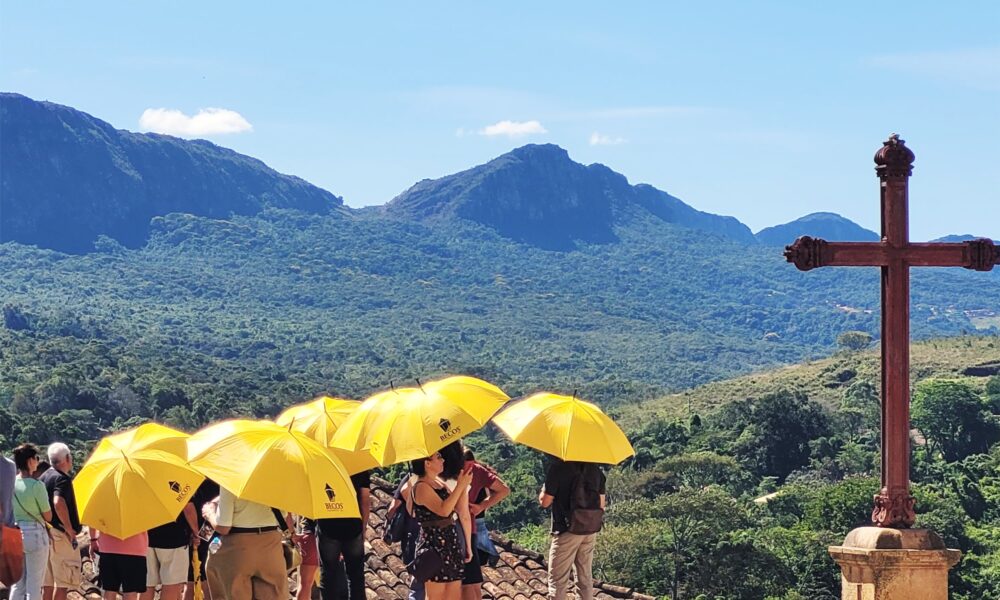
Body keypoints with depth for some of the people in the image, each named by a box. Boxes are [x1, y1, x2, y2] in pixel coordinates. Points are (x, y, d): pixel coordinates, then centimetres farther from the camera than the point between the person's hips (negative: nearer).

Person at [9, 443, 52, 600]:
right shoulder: (37, 485, -15)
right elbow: (48, 516, -9)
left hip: (15, 533, 6)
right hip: (35, 534, -6)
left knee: (18, 581, 13)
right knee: (34, 583, 1)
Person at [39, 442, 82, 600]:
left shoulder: (43, 477, 13)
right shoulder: (62, 478, -13)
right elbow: (58, 503, -29)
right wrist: (70, 530, -22)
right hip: (59, 534, -9)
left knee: (48, 582, 11)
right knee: (62, 583, -5)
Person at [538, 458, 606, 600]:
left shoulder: (558, 466, -14)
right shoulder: (595, 469, 4)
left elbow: (545, 502, -11)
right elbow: (601, 504, 8)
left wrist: (543, 491, 8)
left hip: (567, 530, -6)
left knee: (558, 580, 1)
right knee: (586, 578, 14)